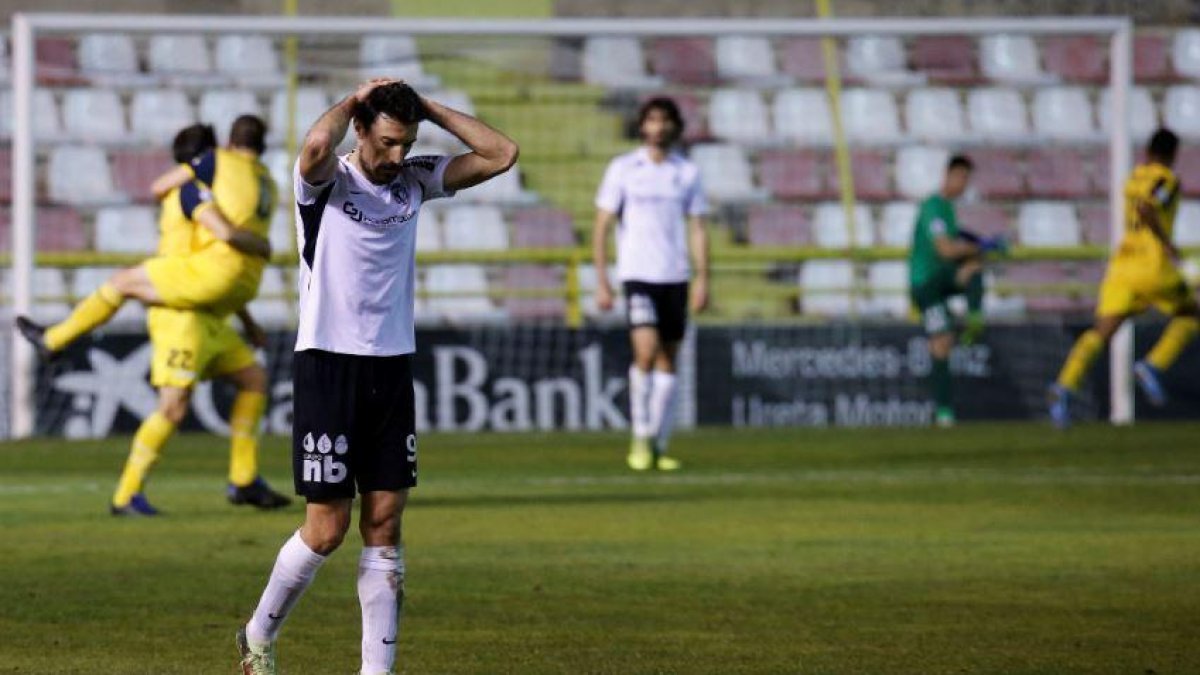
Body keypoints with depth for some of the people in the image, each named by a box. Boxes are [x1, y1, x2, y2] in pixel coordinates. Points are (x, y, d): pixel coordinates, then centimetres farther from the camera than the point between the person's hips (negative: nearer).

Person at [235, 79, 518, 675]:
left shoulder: (414, 182, 9)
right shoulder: (326, 182, -7)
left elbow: (500, 155, 3)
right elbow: (317, 146, -31)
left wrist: (429, 109, -1)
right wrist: (354, 99, -13)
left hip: (392, 367, 5)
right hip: (328, 363, -5)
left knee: (384, 524, 2)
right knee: (327, 530, -3)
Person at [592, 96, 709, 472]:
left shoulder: (687, 173, 7)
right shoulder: (622, 170, 0)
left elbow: (697, 230, 7)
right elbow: (602, 227, 1)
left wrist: (702, 281, -2)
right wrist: (601, 282, -5)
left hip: (675, 277, 3)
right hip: (637, 275, -3)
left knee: (668, 360, 5)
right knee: (646, 351, -19)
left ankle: (659, 445, 12)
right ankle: (640, 437, -5)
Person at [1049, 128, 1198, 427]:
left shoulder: (1134, 178, 18)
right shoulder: (1166, 180, -4)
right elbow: (1145, 207, -22)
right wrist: (1166, 244, -16)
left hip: (1122, 264, 6)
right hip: (1153, 265, -6)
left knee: (1101, 332, -2)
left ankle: (1065, 386, -23)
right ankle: (1153, 366, -3)